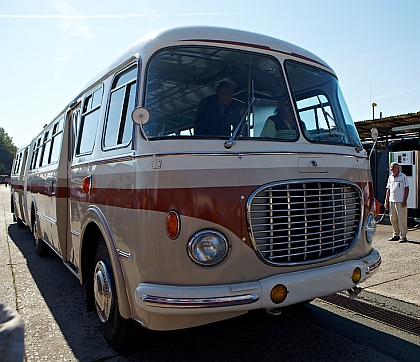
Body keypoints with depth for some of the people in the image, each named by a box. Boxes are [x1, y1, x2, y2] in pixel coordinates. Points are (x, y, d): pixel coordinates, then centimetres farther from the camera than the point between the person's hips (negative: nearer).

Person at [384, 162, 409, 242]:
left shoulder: (403, 177, -4)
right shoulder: (390, 177, 13)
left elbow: (406, 189, -6)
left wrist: (404, 201, -14)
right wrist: (386, 201, 11)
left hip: (400, 202, -6)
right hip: (391, 201, 6)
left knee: (402, 218, -3)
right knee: (393, 219, 9)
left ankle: (403, 236, 5)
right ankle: (396, 235, 20)